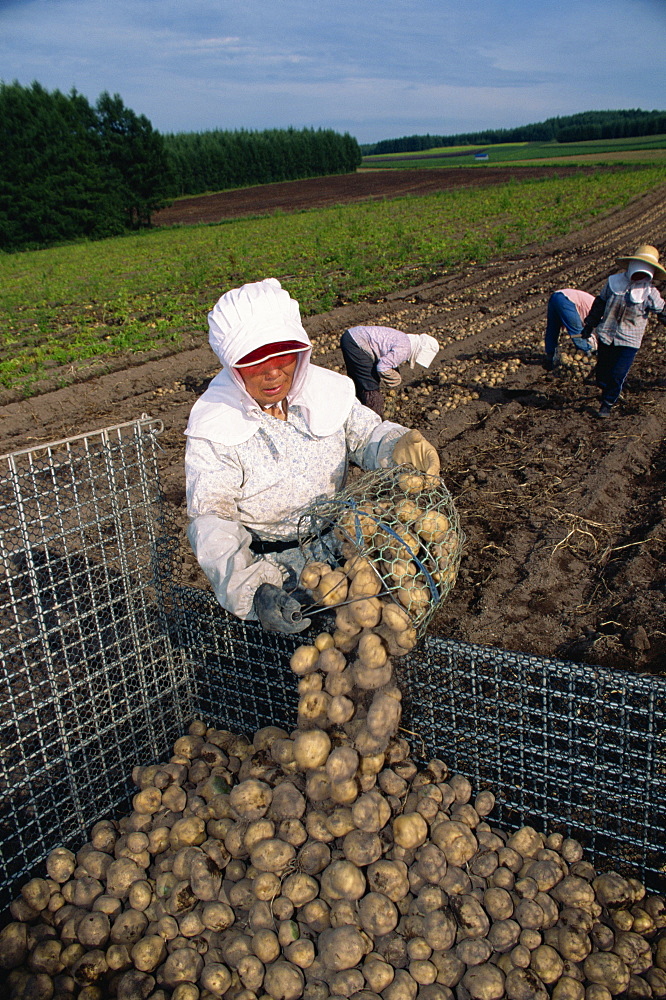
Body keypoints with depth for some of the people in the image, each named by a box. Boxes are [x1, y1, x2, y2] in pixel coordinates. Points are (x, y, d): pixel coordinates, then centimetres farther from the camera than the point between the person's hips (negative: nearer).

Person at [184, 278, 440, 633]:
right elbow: (211, 518, -16)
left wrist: (400, 446, -16)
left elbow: (368, 434, 11)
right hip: (265, 561, -3)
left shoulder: (325, 388, -1)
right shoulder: (212, 428, -12)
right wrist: (254, 587, -34)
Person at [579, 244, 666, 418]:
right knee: (602, 371, 11)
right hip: (606, 337, 2)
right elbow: (600, 304, 10)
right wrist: (590, 324, 15)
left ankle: (607, 404, 11)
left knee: (618, 375, -7)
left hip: (629, 341, -2)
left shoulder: (649, 294, -6)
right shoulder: (614, 282, -2)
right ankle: (607, 390, 42)